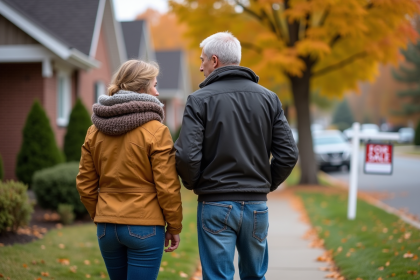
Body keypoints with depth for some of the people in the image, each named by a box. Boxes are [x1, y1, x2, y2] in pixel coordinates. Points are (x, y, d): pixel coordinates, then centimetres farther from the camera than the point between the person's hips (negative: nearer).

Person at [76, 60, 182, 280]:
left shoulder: (95, 130, 6)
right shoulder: (155, 131, -10)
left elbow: (85, 184, 9)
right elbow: (167, 186, -10)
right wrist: (174, 227, 0)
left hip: (107, 228, 6)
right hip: (144, 228, -6)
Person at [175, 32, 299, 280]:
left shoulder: (200, 99, -7)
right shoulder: (268, 98, 4)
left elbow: (187, 156, -15)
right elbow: (289, 155, 0)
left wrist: (193, 184, 4)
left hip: (216, 206, -3)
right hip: (257, 205, 4)